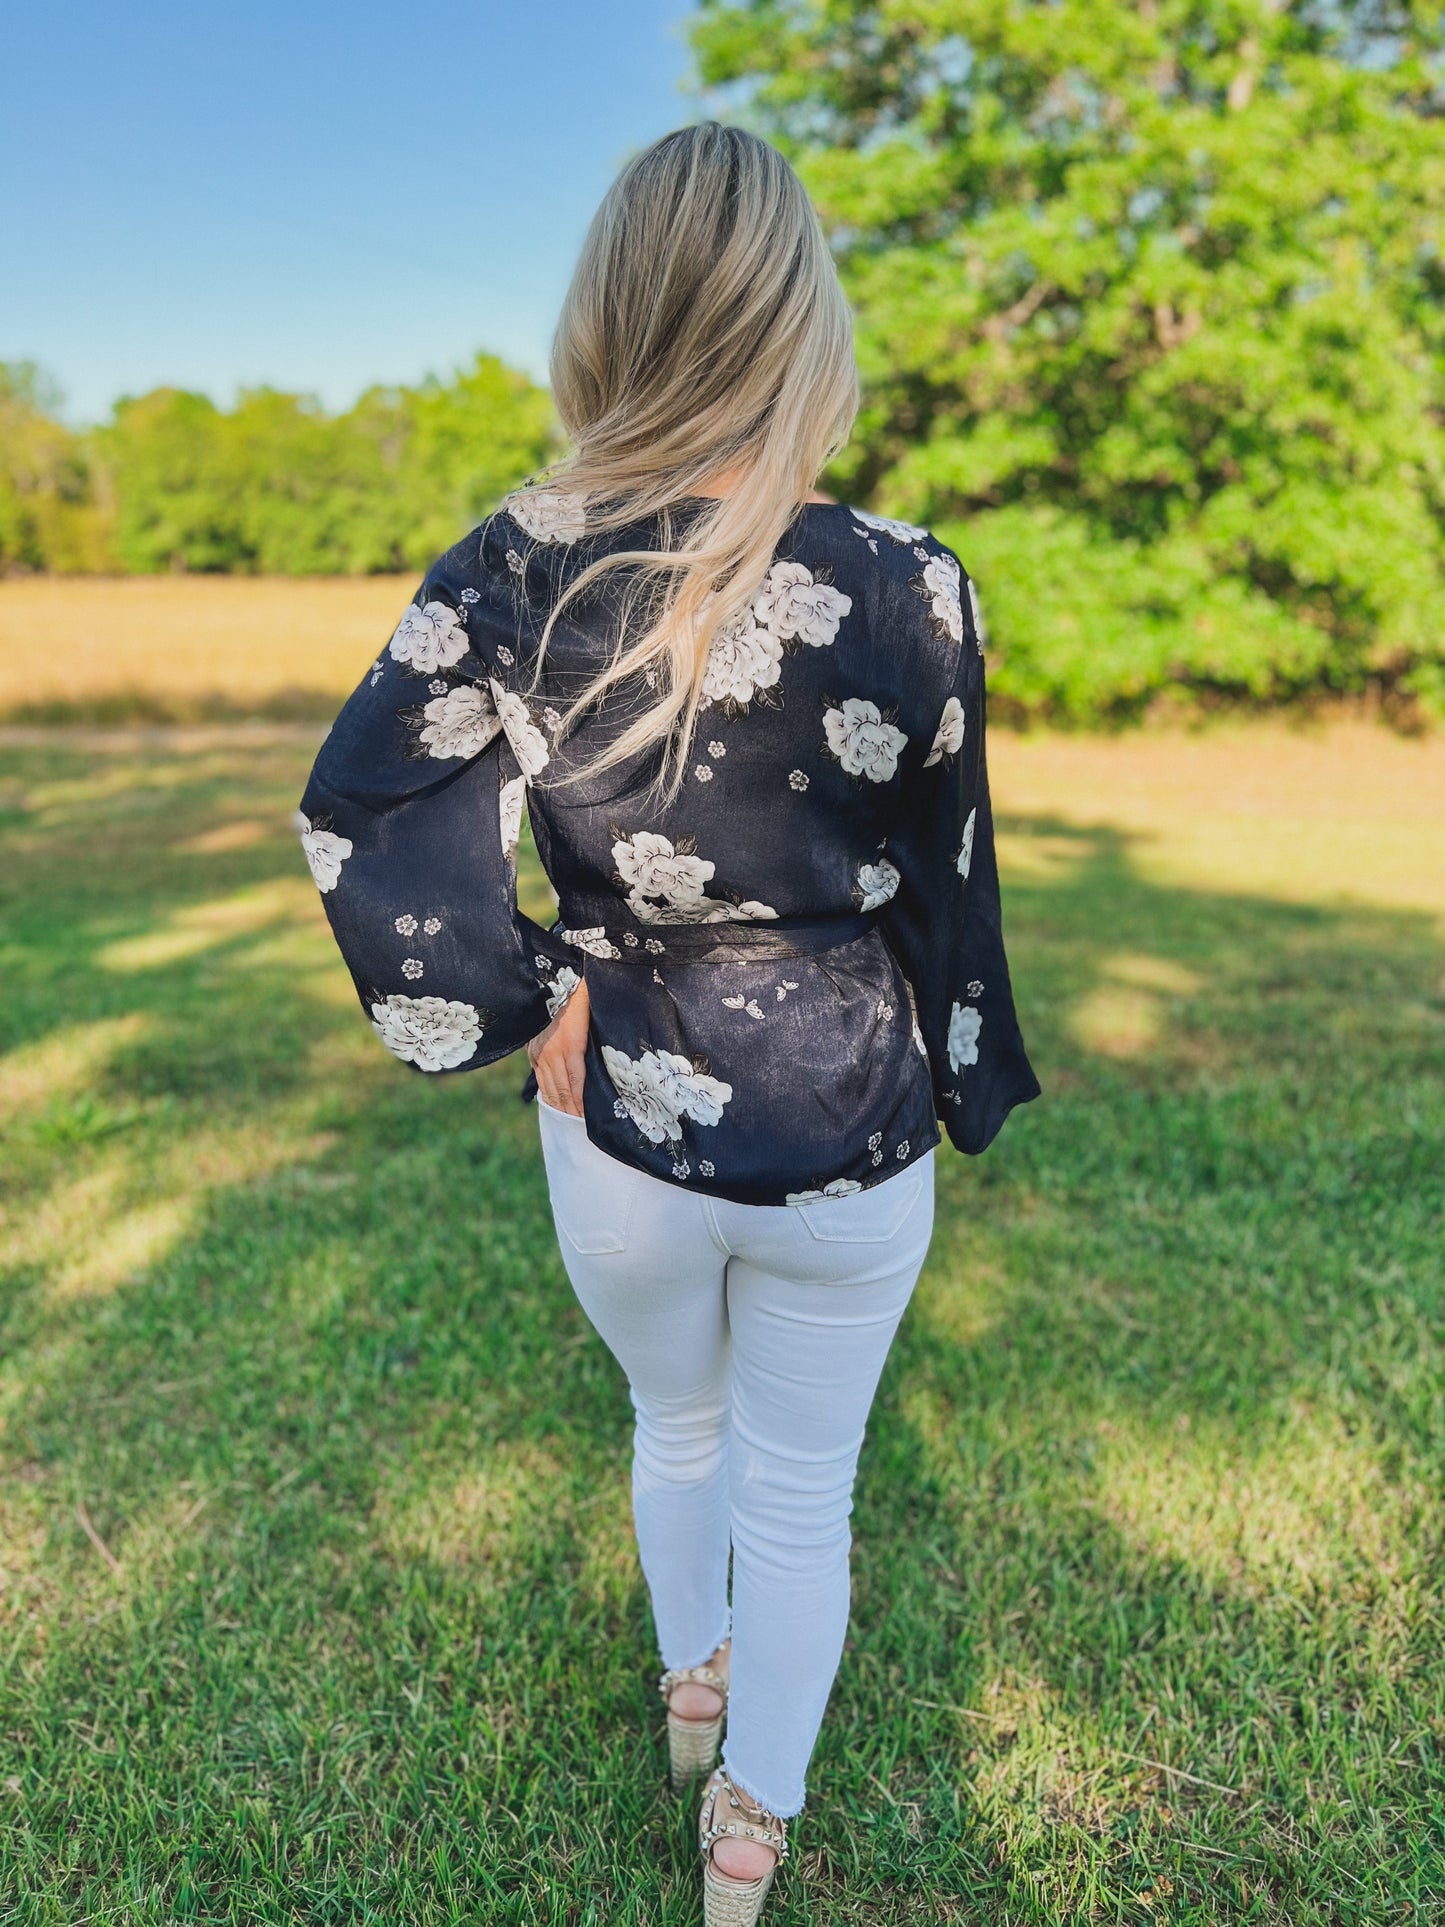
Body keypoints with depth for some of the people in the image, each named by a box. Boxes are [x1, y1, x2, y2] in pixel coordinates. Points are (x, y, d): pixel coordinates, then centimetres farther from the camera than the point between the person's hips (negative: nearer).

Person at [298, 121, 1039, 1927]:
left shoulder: (510, 577, -13)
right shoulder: (906, 588, -16)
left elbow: (363, 813, -19)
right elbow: (944, 884, -7)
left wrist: (534, 1002, -9)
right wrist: (966, 1088, 9)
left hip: (623, 1128, 2)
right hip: (849, 1136, -1)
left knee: (675, 1426, 31)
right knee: (797, 1493, 21)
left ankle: (688, 1685, 57)